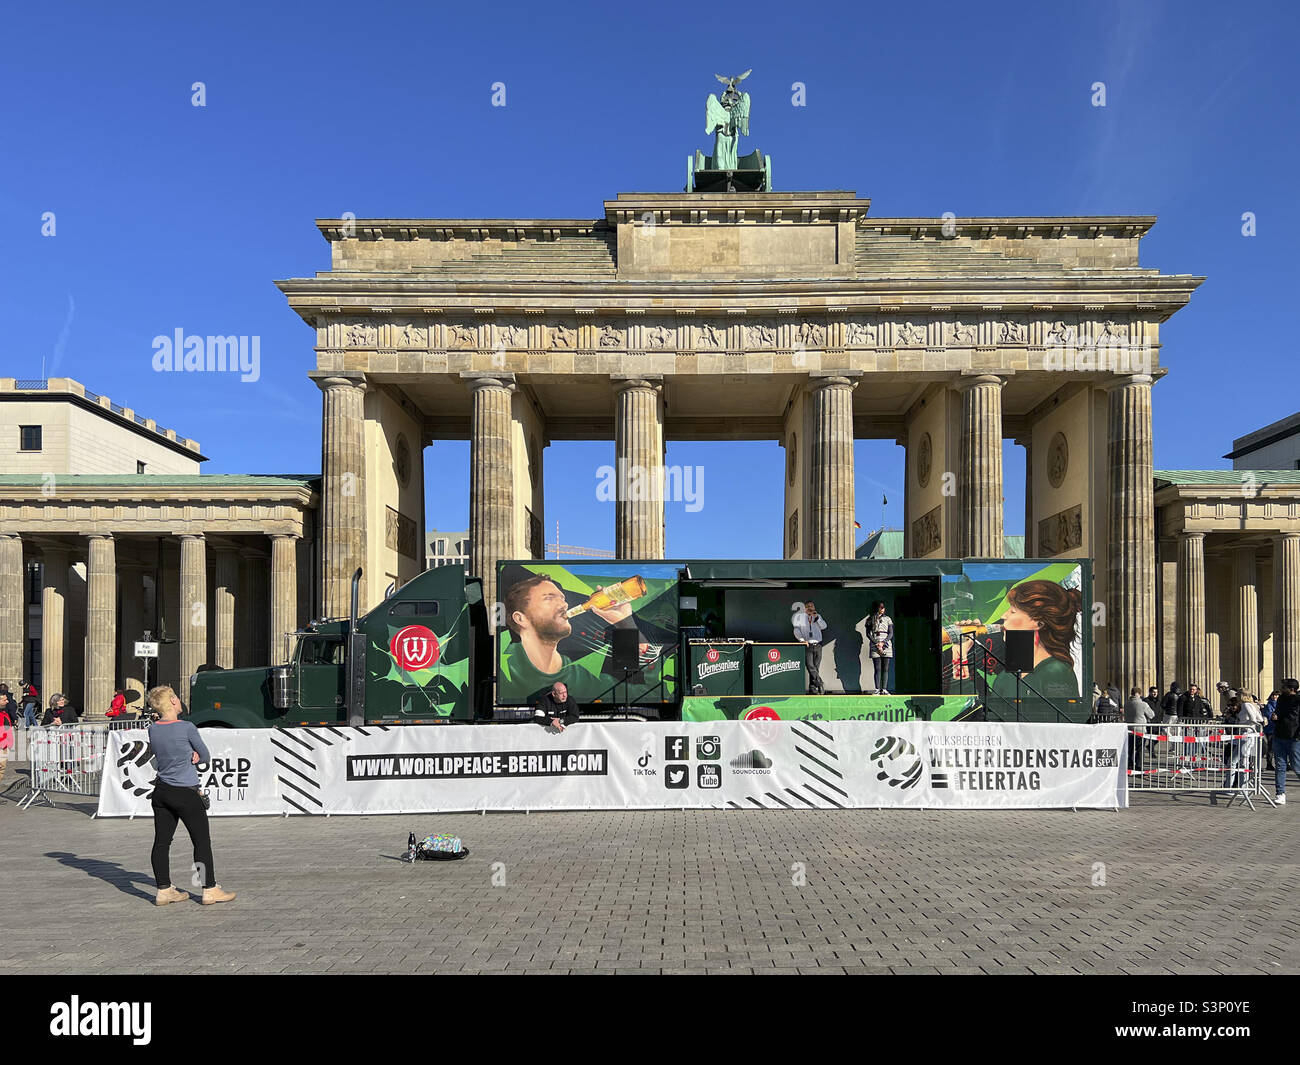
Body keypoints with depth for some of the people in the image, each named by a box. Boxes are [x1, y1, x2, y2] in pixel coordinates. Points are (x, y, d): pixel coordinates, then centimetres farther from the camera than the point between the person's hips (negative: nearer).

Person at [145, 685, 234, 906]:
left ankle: (164, 890, 14)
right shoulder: (187, 727, -15)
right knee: (202, 841, 3)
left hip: (161, 792, 6)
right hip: (186, 793, -6)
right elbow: (205, 756, -4)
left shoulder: (153, 729, 2)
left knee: (161, 841, 9)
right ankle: (209, 889, 6)